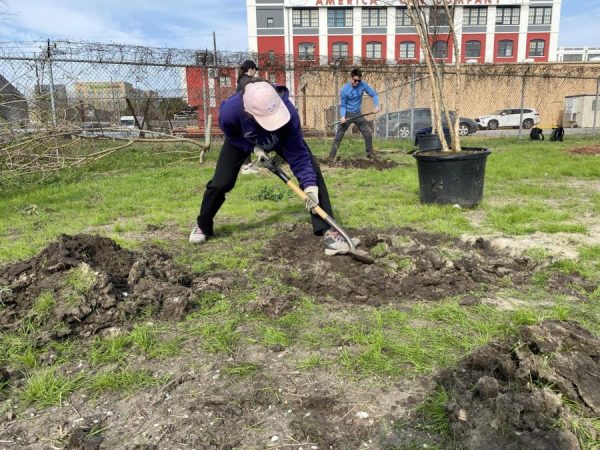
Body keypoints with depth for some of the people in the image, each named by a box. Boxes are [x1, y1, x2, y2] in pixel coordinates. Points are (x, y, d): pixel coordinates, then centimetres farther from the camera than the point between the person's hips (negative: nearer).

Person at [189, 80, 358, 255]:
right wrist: (254, 147, -28)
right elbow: (232, 135, -15)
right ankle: (203, 226, 23)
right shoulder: (229, 112, -42)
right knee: (220, 183, -6)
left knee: (313, 174, -16)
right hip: (242, 140, 0)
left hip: (283, 138, 0)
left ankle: (327, 230, -9)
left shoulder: (288, 111, -43)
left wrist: (309, 184, -42)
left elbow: (297, 153, -33)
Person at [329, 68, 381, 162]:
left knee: (368, 133, 1)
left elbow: (374, 94, -3)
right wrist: (342, 116, -24)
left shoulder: (363, 85, -10)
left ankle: (370, 154, 17)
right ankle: (331, 156, -7)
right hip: (347, 114, -3)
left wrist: (376, 106, -19)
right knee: (339, 136, -9)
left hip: (358, 114, 3)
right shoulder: (344, 89, -15)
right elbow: (342, 105, -7)